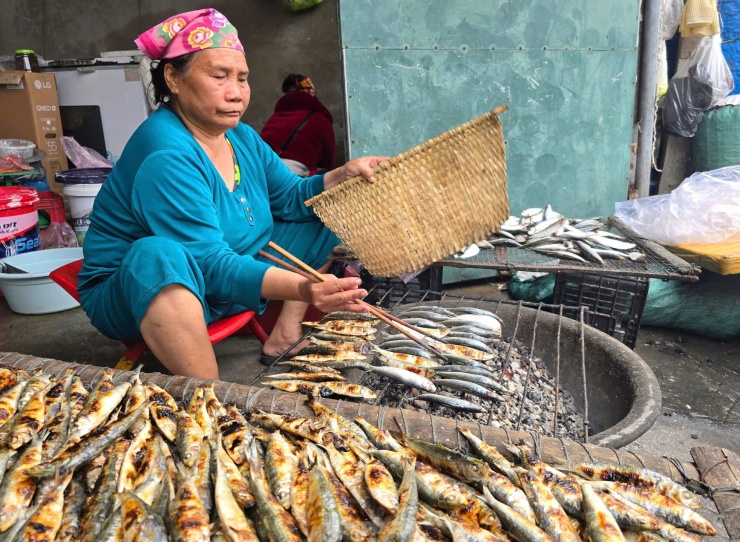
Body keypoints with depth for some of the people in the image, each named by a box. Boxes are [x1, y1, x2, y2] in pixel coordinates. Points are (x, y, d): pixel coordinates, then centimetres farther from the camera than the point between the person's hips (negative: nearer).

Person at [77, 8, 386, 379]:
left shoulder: (241, 137, 0)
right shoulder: (164, 154, -25)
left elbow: (291, 199, 9)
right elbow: (211, 265, -32)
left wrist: (343, 175, -10)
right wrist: (302, 288, -45)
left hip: (227, 284, 8)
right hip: (149, 291, -7)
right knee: (157, 254, -42)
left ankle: (287, 332, -4)